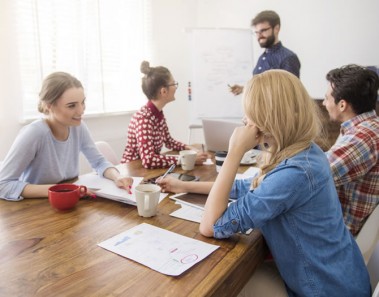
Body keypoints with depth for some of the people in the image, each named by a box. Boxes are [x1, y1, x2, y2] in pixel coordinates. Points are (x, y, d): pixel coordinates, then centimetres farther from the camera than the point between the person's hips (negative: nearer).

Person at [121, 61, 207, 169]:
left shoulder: (159, 113, 2)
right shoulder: (143, 117, -22)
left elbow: (169, 141, 15)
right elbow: (148, 160, -32)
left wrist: (191, 149, -1)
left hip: (150, 169, 7)